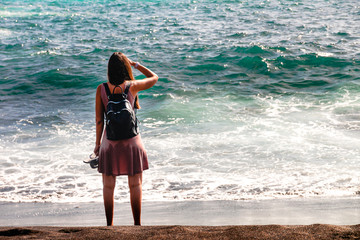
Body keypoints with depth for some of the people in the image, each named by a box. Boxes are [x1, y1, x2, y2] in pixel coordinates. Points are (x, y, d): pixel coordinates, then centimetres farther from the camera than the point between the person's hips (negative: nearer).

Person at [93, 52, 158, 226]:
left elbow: (99, 120, -4)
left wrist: (98, 143, 5)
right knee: (135, 185, 11)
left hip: (110, 140, 1)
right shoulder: (132, 86, -9)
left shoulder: (101, 89, -6)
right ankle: (137, 223, 15)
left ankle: (109, 224, 16)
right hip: (131, 140, -1)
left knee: (108, 186, 12)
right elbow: (154, 78, 10)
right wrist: (135, 64, 15)